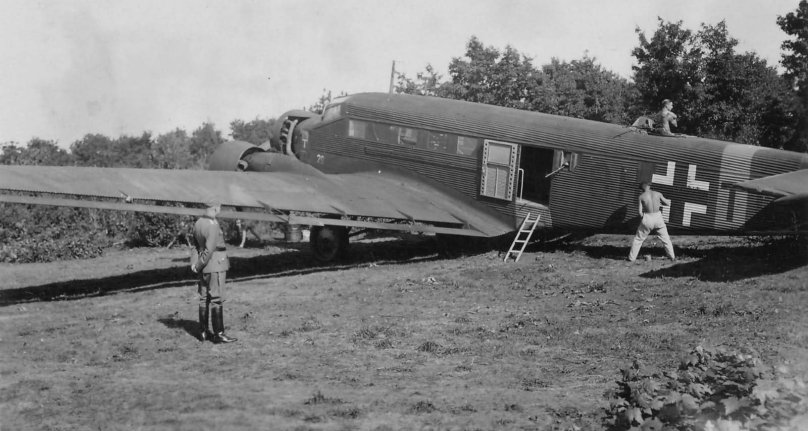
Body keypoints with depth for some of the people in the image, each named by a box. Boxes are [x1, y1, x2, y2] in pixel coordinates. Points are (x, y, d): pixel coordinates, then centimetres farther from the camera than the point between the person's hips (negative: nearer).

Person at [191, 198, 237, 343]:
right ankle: (218, 334, -1)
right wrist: (198, 266, -11)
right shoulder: (213, 226, -19)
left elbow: (197, 246, 11)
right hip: (215, 267, -8)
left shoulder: (198, 224, 7)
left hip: (204, 267, 9)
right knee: (217, 300, -4)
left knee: (204, 299, 12)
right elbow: (209, 250, -22)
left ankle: (203, 332, 19)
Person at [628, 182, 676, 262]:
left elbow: (640, 212, -6)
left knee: (638, 239, 14)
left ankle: (631, 258, 15)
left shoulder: (641, 196, -4)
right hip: (658, 218, 2)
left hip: (647, 219, -2)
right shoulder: (658, 194, 1)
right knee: (666, 239, 20)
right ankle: (672, 257, 25)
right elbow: (668, 204, 11)